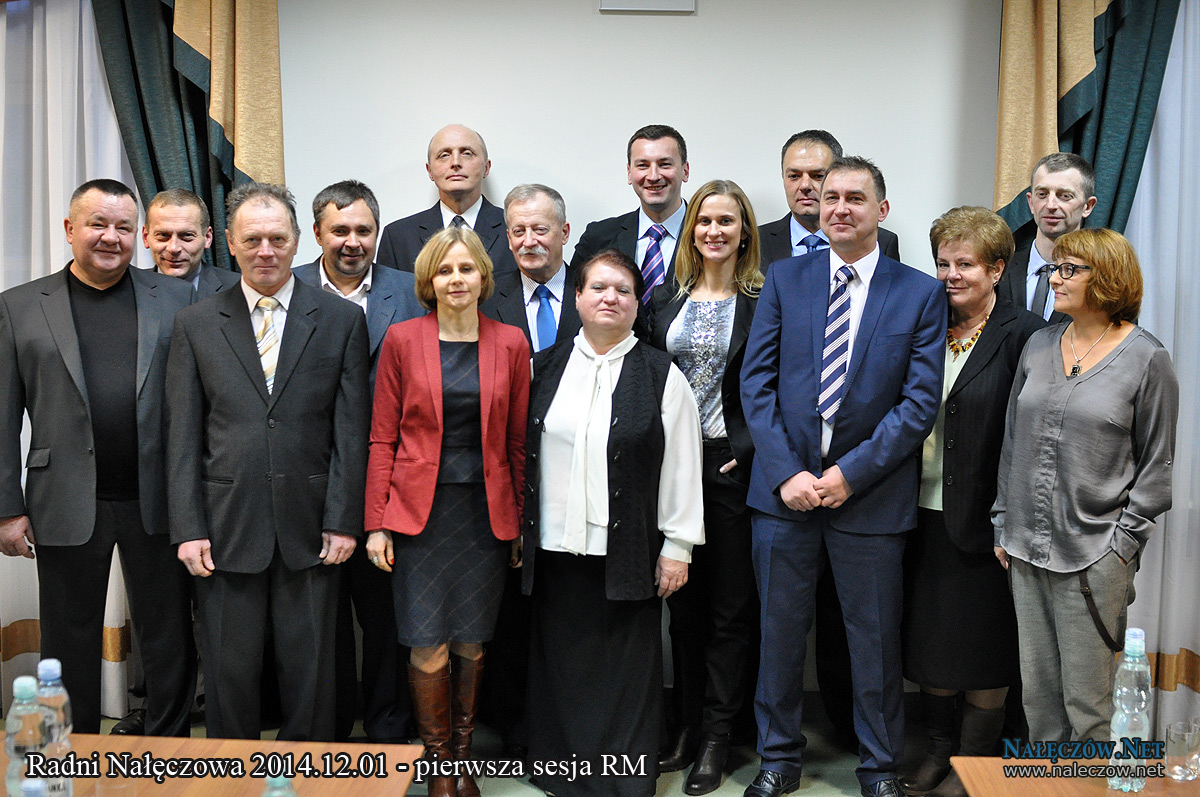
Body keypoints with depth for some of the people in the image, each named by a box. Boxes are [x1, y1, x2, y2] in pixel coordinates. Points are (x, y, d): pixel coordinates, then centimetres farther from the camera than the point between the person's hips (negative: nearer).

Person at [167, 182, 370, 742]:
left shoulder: (342, 320, 4)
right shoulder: (195, 325, 7)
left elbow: (351, 431, 1)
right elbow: (182, 436, 4)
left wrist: (343, 522, -5)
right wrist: (188, 528, -3)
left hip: (310, 529, 0)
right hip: (226, 528, 1)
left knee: (309, 673, 8)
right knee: (229, 672, 8)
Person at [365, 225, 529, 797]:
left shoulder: (510, 344, 4)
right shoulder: (402, 340, 0)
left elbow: (517, 442, 7)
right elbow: (383, 437, 1)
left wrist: (518, 522, 6)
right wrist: (375, 523, -4)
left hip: (486, 510, 1)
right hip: (420, 508, -1)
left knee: (472, 643, 8)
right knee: (428, 646, -1)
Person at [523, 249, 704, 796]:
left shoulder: (661, 376, 0)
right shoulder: (542, 368, 8)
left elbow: (682, 466, -1)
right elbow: (515, 452, 11)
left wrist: (677, 546, -4)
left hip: (628, 553, -2)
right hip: (554, 550, 2)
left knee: (627, 670, 5)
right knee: (561, 664, 10)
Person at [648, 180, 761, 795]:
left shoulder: (765, 302, -3)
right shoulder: (665, 299, 10)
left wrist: (752, 451, -12)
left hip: (734, 467, -4)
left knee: (730, 607, 4)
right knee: (682, 601, 11)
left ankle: (715, 740, 14)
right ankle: (686, 726, 24)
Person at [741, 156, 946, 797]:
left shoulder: (922, 294, 0)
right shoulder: (785, 279, 5)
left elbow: (920, 402, -6)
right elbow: (757, 383, 0)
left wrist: (851, 473, -13)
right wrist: (786, 472, -10)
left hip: (870, 494, -1)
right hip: (784, 486, 2)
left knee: (876, 639, 10)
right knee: (780, 631, 12)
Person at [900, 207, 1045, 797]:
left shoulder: (1023, 335, -9)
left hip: (983, 520, -5)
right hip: (925, 513, 5)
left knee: (983, 645, 7)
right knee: (928, 640, 14)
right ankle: (938, 749, 31)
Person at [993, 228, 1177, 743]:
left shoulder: (1146, 359, -5)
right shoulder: (1039, 345, 9)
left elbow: (1156, 464, -3)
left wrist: (1123, 543, -8)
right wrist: (1004, 525, 11)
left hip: (1094, 555, -5)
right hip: (1027, 548, 5)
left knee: (1088, 698, 2)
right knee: (1037, 688, 13)